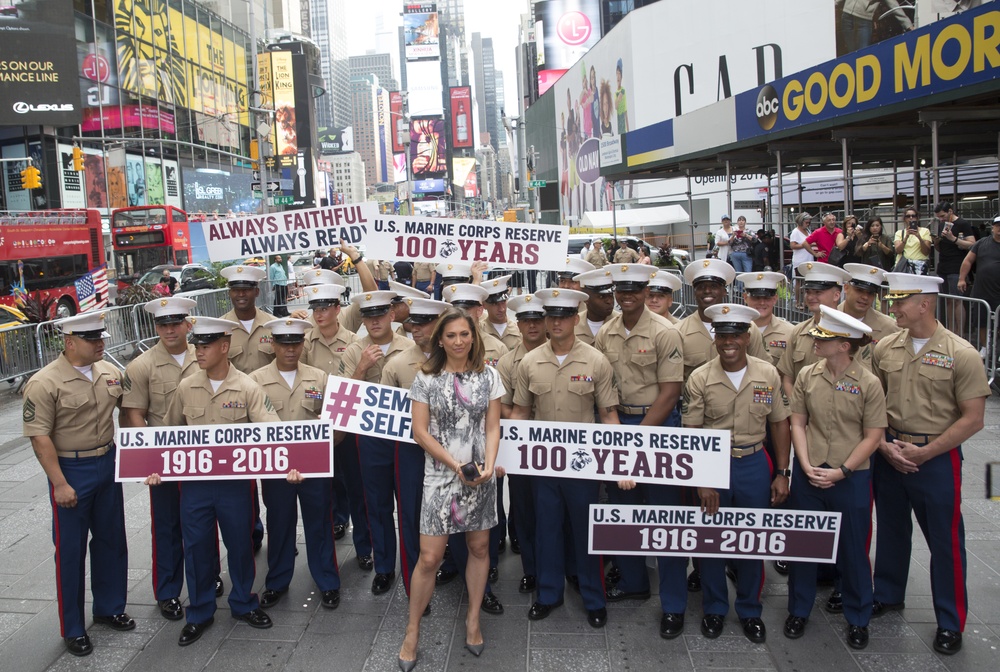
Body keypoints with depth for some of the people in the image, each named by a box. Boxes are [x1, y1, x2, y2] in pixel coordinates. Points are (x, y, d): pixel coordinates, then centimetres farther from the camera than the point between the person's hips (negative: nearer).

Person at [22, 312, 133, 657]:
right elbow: (40, 437, -17)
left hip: (108, 463, 6)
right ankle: (72, 629, 22)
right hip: (71, 471, -5)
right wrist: (59, 484, -19)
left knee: (111, 541, 16)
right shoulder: (44, 383, -16)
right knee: (70, 549, 7)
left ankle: (109, 608, 35)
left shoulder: (110, 372, 1)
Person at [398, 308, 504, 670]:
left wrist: (488, 465, -13)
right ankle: (412, 631, 14)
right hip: (440, 476, -2)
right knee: (429, 558, -3)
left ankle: (473, 619, 31)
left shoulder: (489, 376, 1)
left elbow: (493, 426, 3)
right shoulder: (426, 378, -5)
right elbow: (420, 431, -6)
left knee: (479, 547, 12)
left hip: (480, 478, 3)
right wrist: (456, 465, -14)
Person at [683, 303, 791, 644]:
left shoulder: (768, 374, -2)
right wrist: (702, 481, -11)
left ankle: (750, 610, 30)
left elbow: (779, 423, 6)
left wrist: (782, 473, 2)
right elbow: (691, 433, -6)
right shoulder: (699, 378, -8)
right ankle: (714, 609, 28)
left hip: (754, 465, 1)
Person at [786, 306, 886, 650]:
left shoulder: (869, 384, -10)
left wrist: (841, 472, -12)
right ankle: (798, 611, 30)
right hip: (809, 475, 3)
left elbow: (873, 436, -7)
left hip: (851, 477, -2)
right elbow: (798, 423, 3)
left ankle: (858, 618, 29)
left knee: (853, 549, 10)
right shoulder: (807, 376, -1)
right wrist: (806, 466, -7)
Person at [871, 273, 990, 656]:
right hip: (889, 453, 4)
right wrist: (883, 445, -6)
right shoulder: (885, 348, 0)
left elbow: (972, 419, -11)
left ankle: (950, 623, 21)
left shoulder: (961, 355, -11)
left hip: (937, 458, -4)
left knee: (944, 540, 6)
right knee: (891, 530, 18)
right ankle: (888, 595, 38)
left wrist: (924, 453, -14)